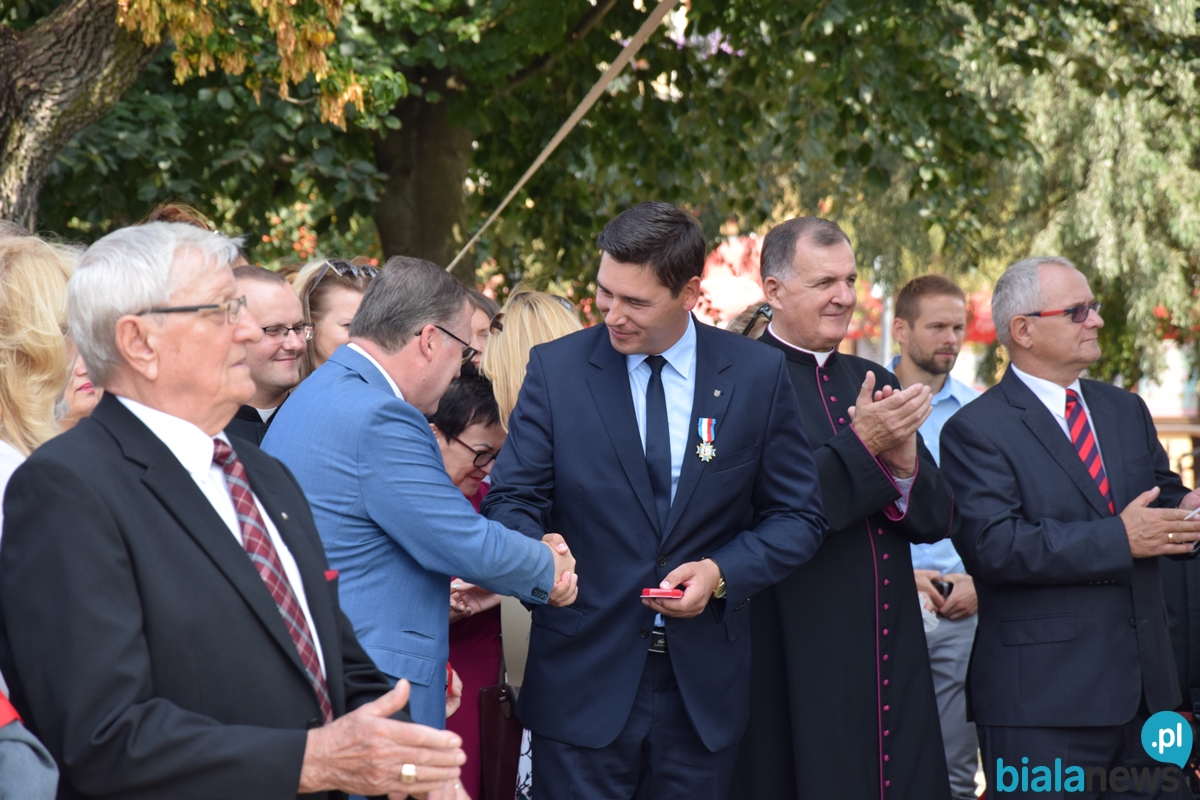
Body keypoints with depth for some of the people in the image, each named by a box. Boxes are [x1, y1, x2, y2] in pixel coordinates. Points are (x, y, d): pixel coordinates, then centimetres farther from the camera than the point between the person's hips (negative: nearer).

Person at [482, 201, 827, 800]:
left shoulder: (758, 377, 0)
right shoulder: (556, 369, -2)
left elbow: (796, 516, 4)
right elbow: (514, 498, -2)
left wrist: (723, 572, -13)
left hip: (703, 684, 1)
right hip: (585, 679, -1)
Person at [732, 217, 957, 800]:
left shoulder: (874, 383, 14)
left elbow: (938, 520, 9)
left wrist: (904, 459, -11)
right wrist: (861, 444, -19)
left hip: (892, 662, 6)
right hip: (797, 669, -6)